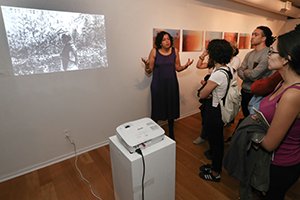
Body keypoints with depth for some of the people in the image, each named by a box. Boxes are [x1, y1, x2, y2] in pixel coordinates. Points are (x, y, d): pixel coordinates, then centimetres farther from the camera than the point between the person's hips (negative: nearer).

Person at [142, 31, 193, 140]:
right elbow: (149, 71, -5)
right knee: (157, 110, 1)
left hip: (171, 84, 3)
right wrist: (146, 65, -26)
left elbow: (178, 68, 8)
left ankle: (171, 133, 30)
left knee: (171, 109, 10)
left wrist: (186, 65, -11)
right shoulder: (154, 51, -6)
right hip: (158, 84, -2)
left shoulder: (175, 51, 2)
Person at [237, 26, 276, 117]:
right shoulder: (249, 54, 6)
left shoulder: (269, 54, -17)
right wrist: (249, 74, -17)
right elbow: (239, 71, 1)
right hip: (244, 92, 6)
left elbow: (254, 74, -24)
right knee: (246, 118, 23)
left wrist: (245, 71, -4)